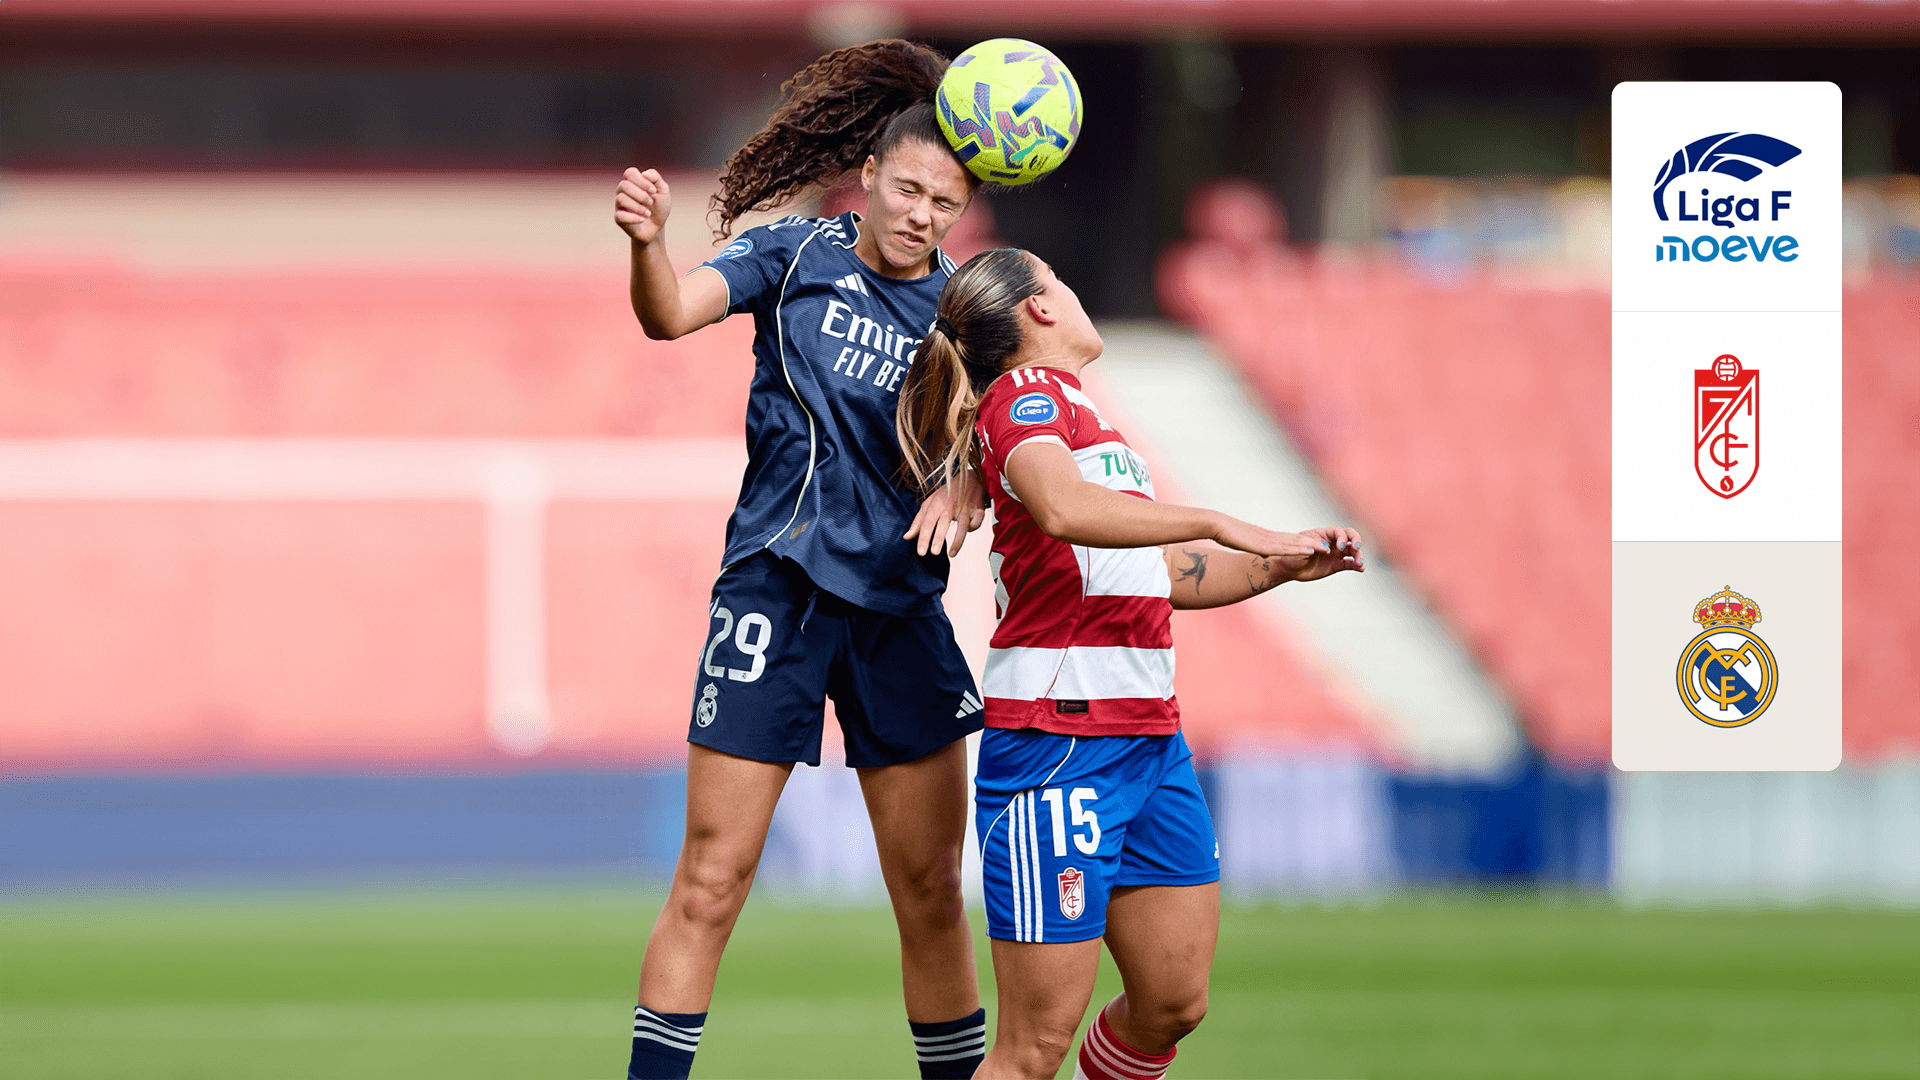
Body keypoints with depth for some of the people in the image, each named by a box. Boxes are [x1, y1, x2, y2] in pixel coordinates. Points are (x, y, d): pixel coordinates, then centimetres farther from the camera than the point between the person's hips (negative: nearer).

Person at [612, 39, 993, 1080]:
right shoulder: (797, 254, 0)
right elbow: (671, 313, -16)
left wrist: (964, 491, -20)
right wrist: (647, 243, -38)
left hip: (901, 605, 3)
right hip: (777, 590, -3)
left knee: (931, 891, 7)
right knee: (711, 882, -6)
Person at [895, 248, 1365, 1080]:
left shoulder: (1065, 407, 21)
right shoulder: (1027, 393, -7)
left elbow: (1164, 575, 29)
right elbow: (1061, 508, -29)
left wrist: (1285, 565, 17)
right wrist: (1219, 525, -29)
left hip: (1150, 740, 9)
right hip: (1061, 740, -9)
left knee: (1174, 1005, 9)